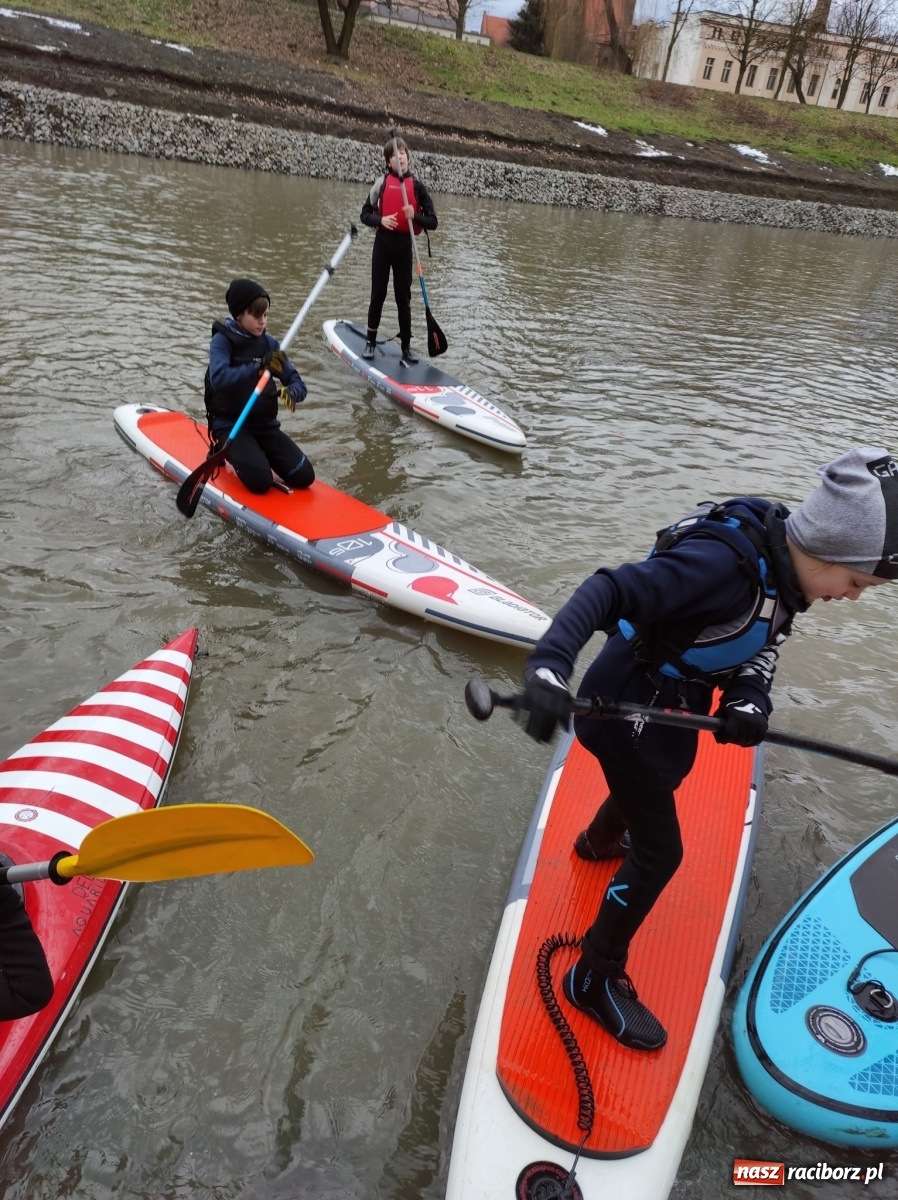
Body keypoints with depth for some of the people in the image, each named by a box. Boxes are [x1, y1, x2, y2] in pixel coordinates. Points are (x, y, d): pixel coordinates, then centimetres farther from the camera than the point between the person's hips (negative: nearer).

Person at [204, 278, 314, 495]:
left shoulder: (270, 343, 5)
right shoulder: (222, 340, -8)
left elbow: (298, 383, 1)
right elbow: (218, 378, -26)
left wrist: (292, 392, -23)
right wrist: (258, 368, -36)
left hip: (265, 424, 5)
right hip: (230, 425, -5)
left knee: (304, 477, -8)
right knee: (261, 481, -24)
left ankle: (257, 452, 18)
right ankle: (225, 453, 8)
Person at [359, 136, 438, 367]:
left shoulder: (417, 186, -1)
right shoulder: (382, 182, 1)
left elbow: (432, 222, -3)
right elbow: (365, 214, 1)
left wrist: (415, 216, -22)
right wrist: (381, 220, -19)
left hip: (404, 246, -1)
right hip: (382, 243, 1)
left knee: (403, 298, 2)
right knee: (378, 294, 7)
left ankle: (406, 347, 8)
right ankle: (371, 341, 19)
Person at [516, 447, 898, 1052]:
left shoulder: (784, 568, -7)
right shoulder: (723, 560, -34)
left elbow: (759, 647, 1)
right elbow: (609, 591, -40)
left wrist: (749, 699, -19)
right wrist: (549, 668, -52)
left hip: (674, 705, 10)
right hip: (625, 706, -9)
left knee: (653, 786, 35)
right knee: (661, 852, 0)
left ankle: (600, 842, 69)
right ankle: (596, 980, 20)